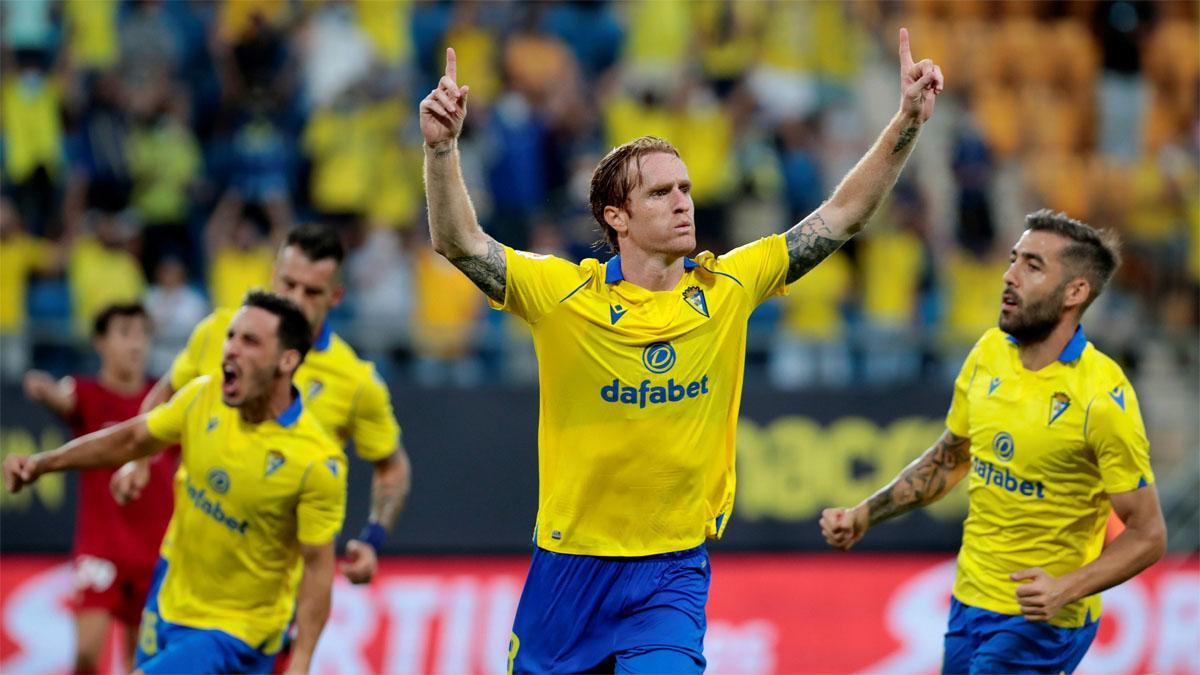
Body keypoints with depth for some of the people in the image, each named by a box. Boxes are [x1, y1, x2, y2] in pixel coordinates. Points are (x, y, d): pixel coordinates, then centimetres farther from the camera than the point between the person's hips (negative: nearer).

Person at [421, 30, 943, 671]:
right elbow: (460, 243, -19)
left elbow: (840, 217, -2)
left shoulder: (727, 290, -2)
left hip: (672, 573, 0)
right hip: (569, 566, 0)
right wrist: (441, 147, -35)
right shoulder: (565, 294, -9)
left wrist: (906, 124, -11)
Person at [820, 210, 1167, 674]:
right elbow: (948, 459, 18)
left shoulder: (1102, 396, -19)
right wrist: (863, 515, 9)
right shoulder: (990, 354, 1)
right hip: (969, 601, 7)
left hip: (1038, 621, -7)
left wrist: (1067, 589, -29)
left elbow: (1147, 536, -15)